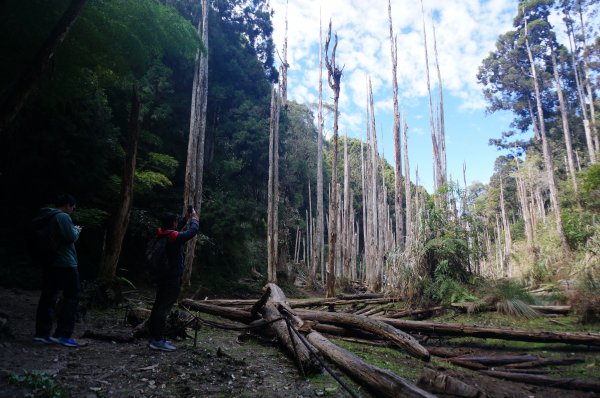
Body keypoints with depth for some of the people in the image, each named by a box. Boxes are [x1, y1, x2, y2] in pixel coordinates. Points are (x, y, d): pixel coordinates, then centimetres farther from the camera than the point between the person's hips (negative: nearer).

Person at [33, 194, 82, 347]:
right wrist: (77, 230, 0)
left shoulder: (46, 217, 16)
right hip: (65, 263, -9)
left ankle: (42, 333, 13)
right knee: (71, 298, -3)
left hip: (49, 262, 9)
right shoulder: (63, 217, -13)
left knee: (48, 297, 11)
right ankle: (61, 334, -6)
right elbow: (71, 238, -19)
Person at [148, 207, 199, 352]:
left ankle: (154, 336, 20)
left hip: (162, 275, 9)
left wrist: (186, 219, 25)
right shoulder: (175, 237, -18)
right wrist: (194, 218, 7)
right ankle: (158, 340, -6)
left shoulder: (161, 235, 7)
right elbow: (193, 231, -11)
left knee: (159, 305, 13)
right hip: (172, 278, -9)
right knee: (164, 307, -8)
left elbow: (175, 231, 25)